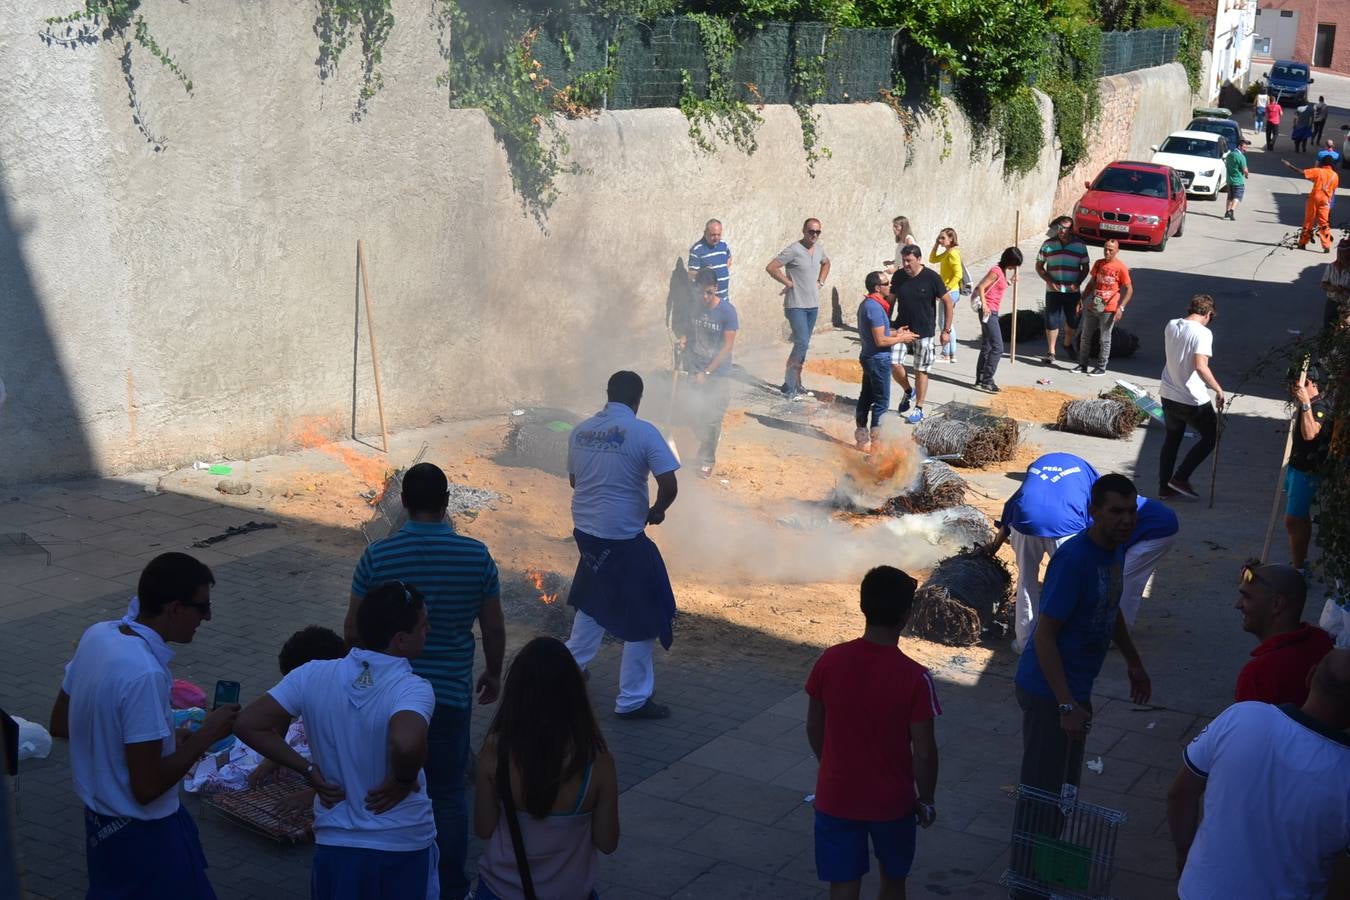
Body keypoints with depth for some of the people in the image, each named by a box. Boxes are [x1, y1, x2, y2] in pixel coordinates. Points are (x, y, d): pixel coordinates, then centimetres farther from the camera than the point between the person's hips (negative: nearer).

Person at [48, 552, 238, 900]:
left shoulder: (97, 635, -5)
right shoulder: (145, 674, -31)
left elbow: (60, 724, 9)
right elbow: (147, 787, -27)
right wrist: (206, 735, -15)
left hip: (101, 818, 8)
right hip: (145, 834, -8)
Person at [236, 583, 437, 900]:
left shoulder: (313, 675, -8)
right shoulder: (413, 689, -23)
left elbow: (248, 725, -9)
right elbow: (406, 743, -42)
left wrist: (309, 770, -3)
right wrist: (404, 781, -22)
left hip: (335, 844, 3)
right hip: (404, 847, -3)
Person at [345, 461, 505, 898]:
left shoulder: (377, 556, -11)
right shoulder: (476, 556, -10)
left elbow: (353, 631, -4)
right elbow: (494, 629, -3)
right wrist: (493, 673, 15)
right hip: (451, 693, 0)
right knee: (449, 793, 13)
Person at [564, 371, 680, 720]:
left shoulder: (581, 430, 3)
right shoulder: (643, 432, -15)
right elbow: (669, 486, -19)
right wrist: (656, 511, 0)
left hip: (586, 530, 7)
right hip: (624, 537, -6)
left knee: (594, 599, 29)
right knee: (645, 617, 6)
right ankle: (633, 700, 12)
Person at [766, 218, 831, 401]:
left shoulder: (819, 249, 7)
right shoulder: (793, 250, -15)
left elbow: (826, 263, 30)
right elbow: (771, 267, -18)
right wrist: (789, 283, -14)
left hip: (813, 305, 7)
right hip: (796, 305, -7)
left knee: (802, 345, 11)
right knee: (802, 343, -14)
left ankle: (795, 384, 20)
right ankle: (789, 387, -7)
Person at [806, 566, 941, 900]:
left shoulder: (829, 661, -12)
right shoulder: (915, 677, -20)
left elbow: (814, 728, 0)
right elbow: (924, 753, -14)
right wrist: (927, 800, 3)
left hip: (836, 798, 2)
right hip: (892, 801, -2)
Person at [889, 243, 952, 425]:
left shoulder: (931, 277, -14)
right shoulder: (898, 276, -2)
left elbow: (947, 302, -8)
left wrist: (946, 330, -9)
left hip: (924, 332, -3)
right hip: (901, 328, 3)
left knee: (921, 371, 3)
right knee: (894, 363, -7)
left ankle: (919, 409, 16)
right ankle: (909, 392, 21)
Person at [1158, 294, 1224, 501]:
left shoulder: (1171, 326, 3)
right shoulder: (1202, 333, -19)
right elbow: (1200, 366, -30)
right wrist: (1218, 390, -21)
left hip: (1168, 395, 7)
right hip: (1192, 399, -7)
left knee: (1172, 439, 21)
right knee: (1211, 436, 13)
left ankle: (1165, 487, 24)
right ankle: (1180, 477, 8)